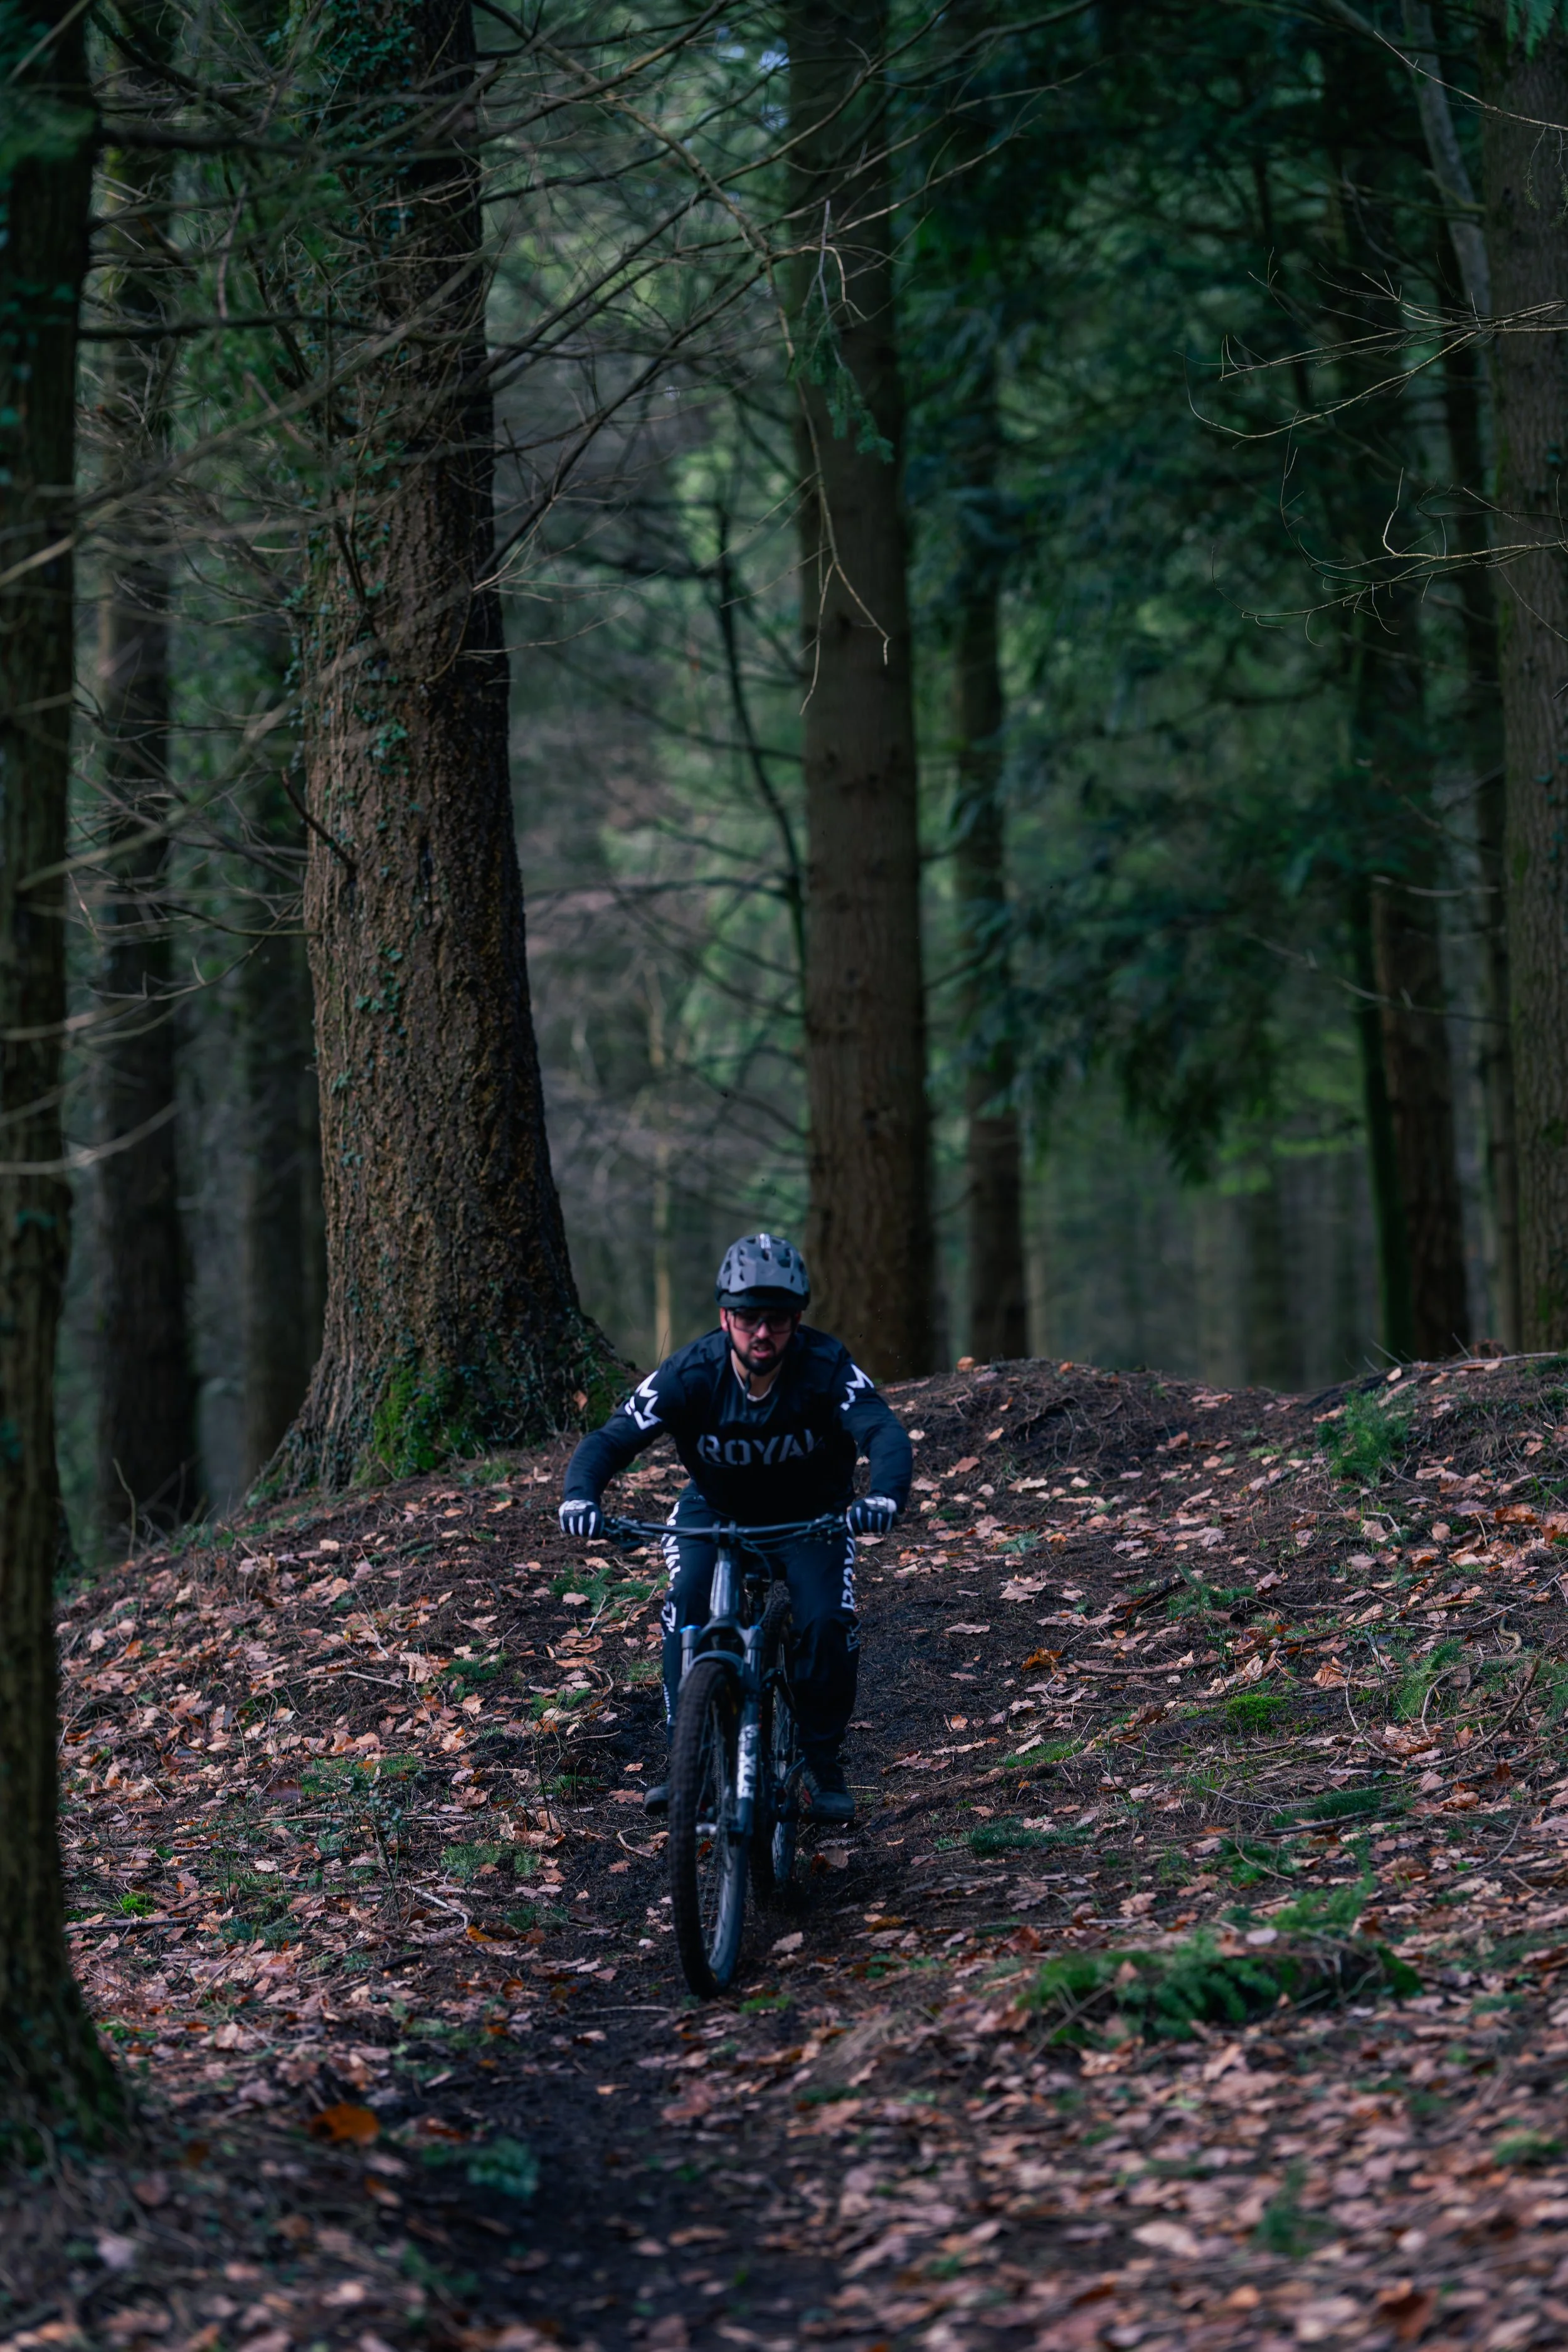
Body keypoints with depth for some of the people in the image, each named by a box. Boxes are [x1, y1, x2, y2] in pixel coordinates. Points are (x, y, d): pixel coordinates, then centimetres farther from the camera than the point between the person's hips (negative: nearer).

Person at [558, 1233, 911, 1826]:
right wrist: (580, 1496, -52)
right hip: (713, 1511, 0)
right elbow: (611, 1439, -30)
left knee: (828, 1623, -22)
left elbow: (883, 1431, -41)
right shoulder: (691, 1373, -26)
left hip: (810, 1514, 0)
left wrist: (885, 1497, -63)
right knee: (687, 1608, -26)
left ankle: (822, 1759, 1)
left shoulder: (826, 1367, -28)